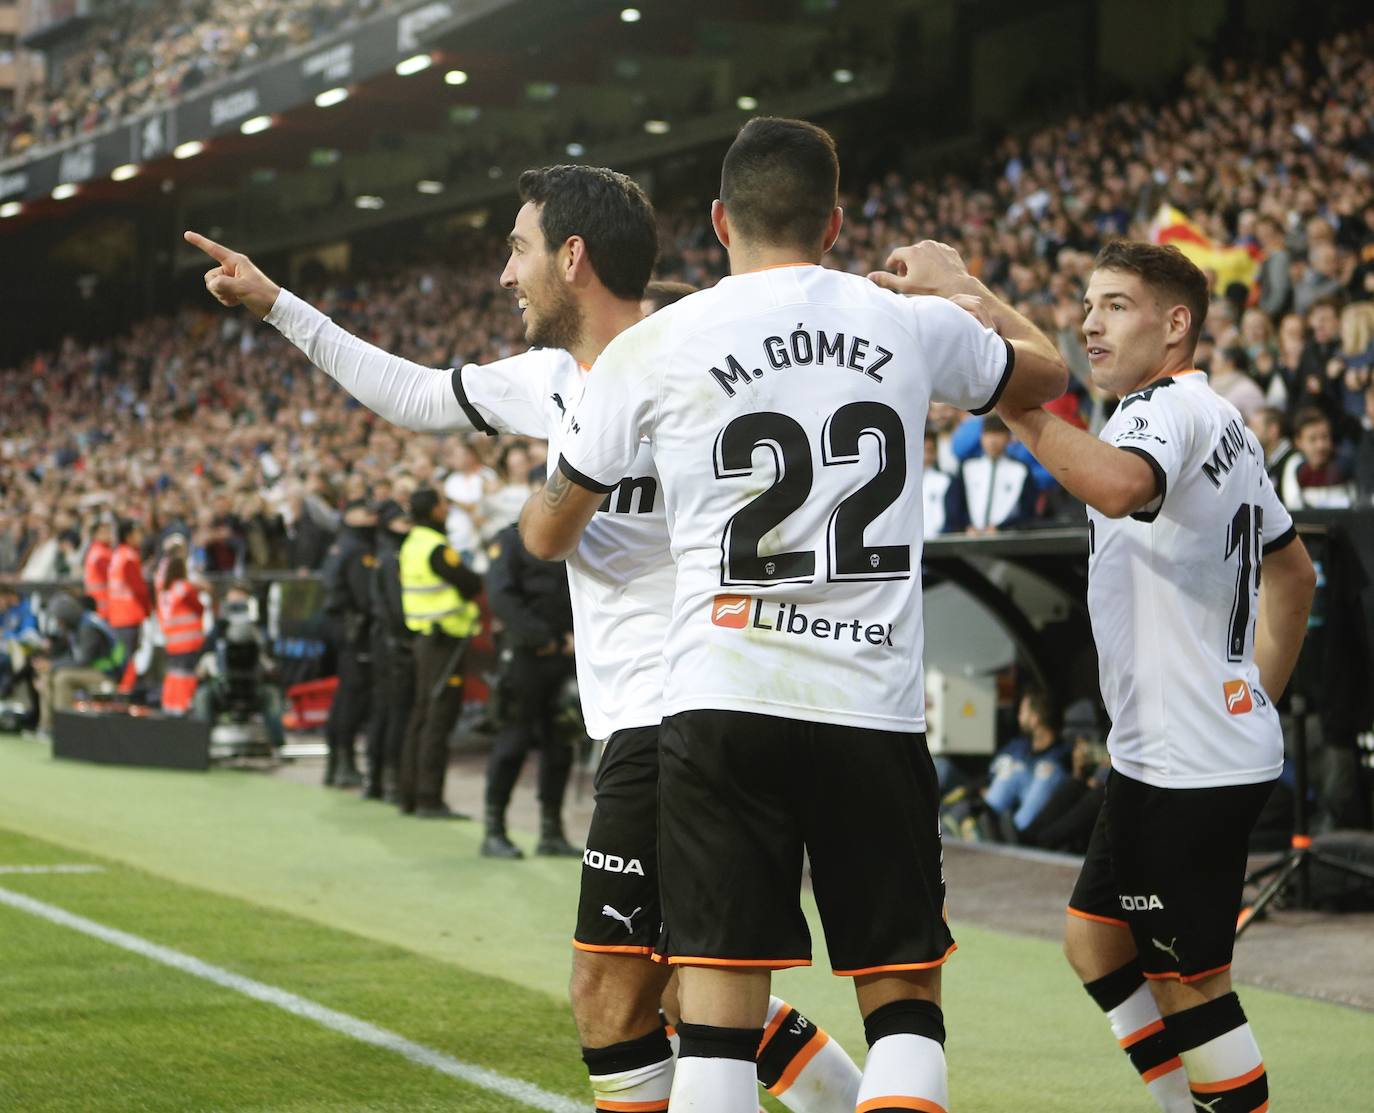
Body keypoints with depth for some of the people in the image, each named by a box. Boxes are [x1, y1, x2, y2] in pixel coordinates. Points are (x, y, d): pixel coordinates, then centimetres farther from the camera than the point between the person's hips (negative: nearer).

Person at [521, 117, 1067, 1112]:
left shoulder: (651, 347, 2)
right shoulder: (914, 323, 6)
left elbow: (548, 535, 13)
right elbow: (1045, 374, 29)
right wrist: (959, 283, 46)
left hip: (722, 708, -1)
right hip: (875, 712, 1)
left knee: (720, 1012, 0)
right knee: (904, 999, 10)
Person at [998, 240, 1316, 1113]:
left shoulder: (1170, 409, -14)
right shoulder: (1221, 420, 17)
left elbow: (1121, 487, -40)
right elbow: (1293, 574, 25)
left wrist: (1010, 402, -36)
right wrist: (1255, 697, 27)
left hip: (1191, 762, -10)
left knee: (1190, 980, -3)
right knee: (1095, 943, 16)